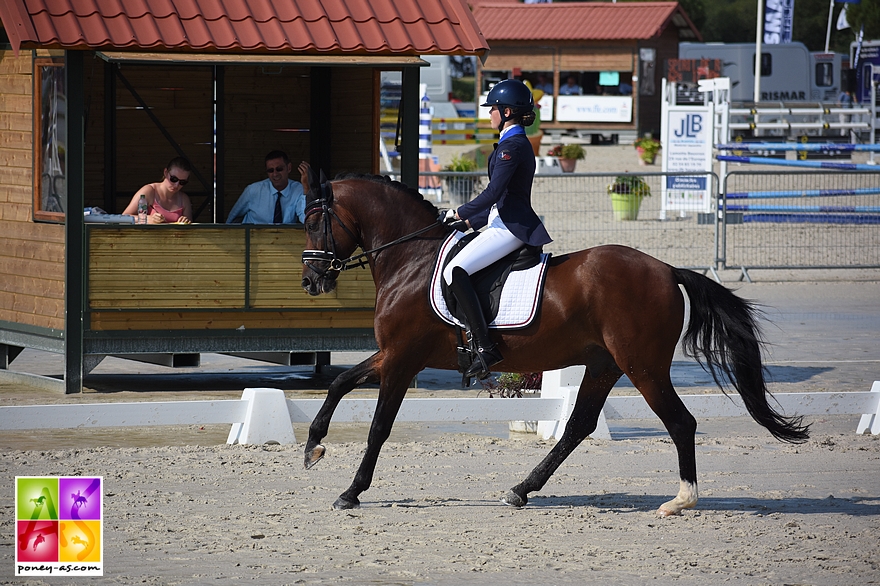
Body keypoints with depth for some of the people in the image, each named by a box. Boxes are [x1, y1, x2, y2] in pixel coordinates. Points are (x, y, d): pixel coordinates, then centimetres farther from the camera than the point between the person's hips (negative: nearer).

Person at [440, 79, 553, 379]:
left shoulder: (511, 146, -13)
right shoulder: (518, 144, 20)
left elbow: (493, 193, -20)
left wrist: (459, 213, -8)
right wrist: (470, 221, 20)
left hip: (510, 227, -11)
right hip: (507, 222, 11)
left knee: (455, 271, -22)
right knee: (455, 269, 16)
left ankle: (485, 347, -26)